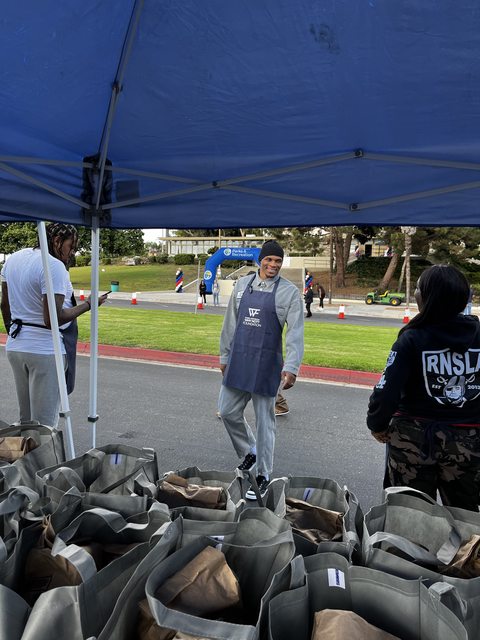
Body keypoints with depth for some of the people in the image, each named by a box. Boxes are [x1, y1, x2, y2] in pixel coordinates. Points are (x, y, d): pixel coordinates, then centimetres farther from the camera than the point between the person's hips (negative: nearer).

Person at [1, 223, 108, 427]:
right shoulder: (54, 266, -17)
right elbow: (52, 318, -23)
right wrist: (88, 304, -12)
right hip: (45, 350, -8)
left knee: (25, 419, 19)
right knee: (45, 423, 1)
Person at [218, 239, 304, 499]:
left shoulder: (289, 292, -7)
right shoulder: (242, 284, 7)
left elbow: (295, 333, -12)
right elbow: (230, 323, 12)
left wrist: (291, 367, -22)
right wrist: (225, 356, 13)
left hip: (266, 365, -5)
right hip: (238, 362, 5)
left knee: (264, 421, 5)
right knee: (228, 412, 12)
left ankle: (263, 476, 21)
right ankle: (249, 452, 37)